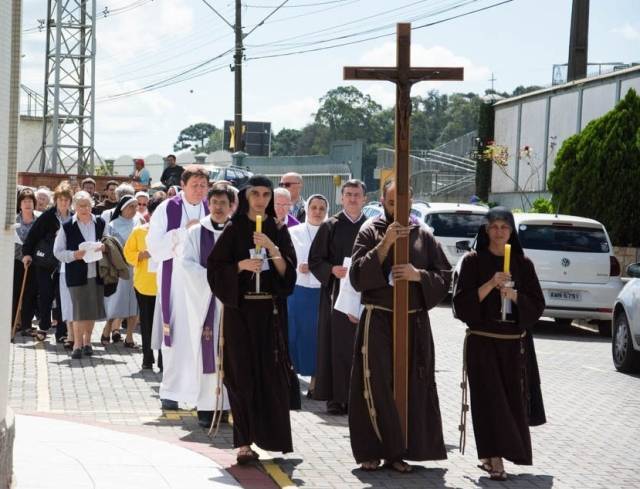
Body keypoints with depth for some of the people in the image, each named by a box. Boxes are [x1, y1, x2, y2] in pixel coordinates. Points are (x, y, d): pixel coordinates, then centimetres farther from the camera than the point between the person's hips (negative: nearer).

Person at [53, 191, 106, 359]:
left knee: (93, 309, 10)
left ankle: (87, 341, 26)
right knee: (80, 310, -5)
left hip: (96, 274, 3)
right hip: (77, 275, -3)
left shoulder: (100, 223, 4)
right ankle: (77, 344, 4)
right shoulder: (67, 227, -3)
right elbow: (58, 252, -1)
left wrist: (103, 247, -10)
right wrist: (74, 255, -18)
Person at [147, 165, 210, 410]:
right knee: (175, 336, -1)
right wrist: (184, 232, -14)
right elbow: (154, 246, -7)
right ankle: (170, 392, 8)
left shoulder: (212, 211, 7)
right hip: (175, 281, -2)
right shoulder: (166, 209, 0)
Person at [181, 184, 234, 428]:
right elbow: (187, 262, -1)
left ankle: (230, 404, 5)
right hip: (204, 299, -1)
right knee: (207, 352, -4)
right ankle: (206, 407, -2)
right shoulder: (196, 232, 5)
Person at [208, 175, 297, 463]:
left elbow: (288, 271, -1)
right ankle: (244, 441, -2)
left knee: (272, 374, -1)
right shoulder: (234, 229, 2)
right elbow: (215, 267, -1)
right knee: (242, 374, -4)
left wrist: (272, 249, -16)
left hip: (270, 310, 2)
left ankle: (273, 436, 12)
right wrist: (241, 265, -16)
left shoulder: (278, 230, 8)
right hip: (240, 309, -2)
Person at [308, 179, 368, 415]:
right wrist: (332, 270, -15)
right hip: (337, 294, -2)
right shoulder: (330, 227, 5)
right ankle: (335, 398, 2)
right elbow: (315, 260, 3)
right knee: (337, 346, -2)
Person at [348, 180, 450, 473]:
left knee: (411, 388, 3)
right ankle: (372, 451, 3)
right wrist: (385, 244, -16)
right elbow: (357, 276, -9)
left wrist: (418, 275, -12)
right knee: (377, 386, -6)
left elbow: (444, 277, 7)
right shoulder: (370, 232, 1)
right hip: (378, 321, -2)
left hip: (415, 322, 2)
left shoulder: (423, 236, 7)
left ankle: (399, 451, 11)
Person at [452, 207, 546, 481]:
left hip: (515, 345, 3)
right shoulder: (473, 261, 0)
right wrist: (490, 284, -19)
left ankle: (490, 456, 17)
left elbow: (537, 304, 5)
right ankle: (494, 460, -8)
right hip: (483, 342, -3)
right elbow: (461, 302, -7)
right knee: (490, 399, -8)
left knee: (512, 401, 2)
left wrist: (514, 295, -14)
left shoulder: (523, 264, 7)